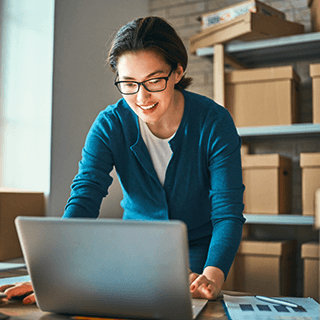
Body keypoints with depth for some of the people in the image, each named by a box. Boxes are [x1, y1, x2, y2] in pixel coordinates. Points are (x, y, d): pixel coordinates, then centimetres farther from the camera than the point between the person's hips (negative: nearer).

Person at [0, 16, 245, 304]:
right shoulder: (109, 125, -14)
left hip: (199, 251, -1)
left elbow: (228, 211, -23)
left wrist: (212, 276, -42)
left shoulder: (214, 122, -18)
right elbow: (84, 199, -23)